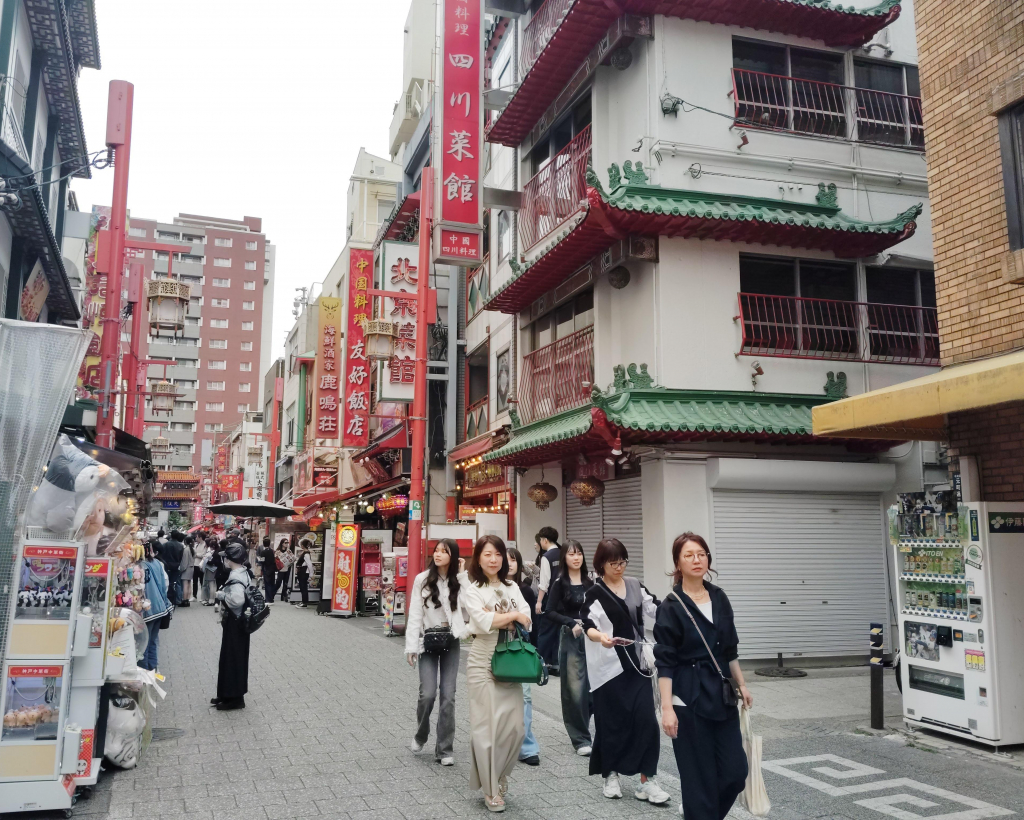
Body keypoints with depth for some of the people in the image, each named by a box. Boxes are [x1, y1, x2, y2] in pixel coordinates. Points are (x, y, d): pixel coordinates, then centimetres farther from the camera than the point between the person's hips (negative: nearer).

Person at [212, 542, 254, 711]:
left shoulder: (235, 577, -22)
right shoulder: (245, 573, 9)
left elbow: (237, 599, -36)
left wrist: (221, 595, -20)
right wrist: (225, 595, 11)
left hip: (234, 622, -10)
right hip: (238, 621, 10)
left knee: (232, 658, 0)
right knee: (235, 658, 17)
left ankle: (235, 698, 9)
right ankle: (229, 694, 28)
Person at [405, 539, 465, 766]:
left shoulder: (459, 582, 0)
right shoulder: (422, 579, -3)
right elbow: (414, 615, -2)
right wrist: (411, 646, -6)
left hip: (451, 642, 1)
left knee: (448, 695, 0)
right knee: (428, 693, -9)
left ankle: (444, 749, 11)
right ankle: (421, 735, 21)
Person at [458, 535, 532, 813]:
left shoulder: (512, 587, 12)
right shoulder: (471, 588, -4)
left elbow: (527, 621, 0)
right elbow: (483, 621, -17)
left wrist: (497, 619, -13)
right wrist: (512, 615, -7)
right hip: (484, 663, -5)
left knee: (515, 727, 3)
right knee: (488, 726, -3)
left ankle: (500, 777, 26)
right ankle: (490, 789, 13)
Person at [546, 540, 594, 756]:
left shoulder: (590, 583, 7)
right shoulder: (560, 583, -1)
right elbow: (550, 612, -5)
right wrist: (571, 623, -15)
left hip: (592, 638, 3)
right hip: (571, 640, -3)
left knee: (594, 687, 4)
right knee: (575, 689, -3)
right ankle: (581, 739, 8)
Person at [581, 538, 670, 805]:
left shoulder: (635, 586, 8)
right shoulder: (594, 593, -6)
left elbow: (657, 610, 15)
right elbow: (588, 624, -19)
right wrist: (599, 637, -39)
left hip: (637, 664, 4)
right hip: (609, 666, -4)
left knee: (645, 720, -3)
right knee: (612, 722, 4)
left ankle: (647, 780, 4)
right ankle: (611, 775, 23)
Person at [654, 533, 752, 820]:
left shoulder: (720, 598, 6)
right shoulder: (671, 607, -10)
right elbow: (665, 663, -12)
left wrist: (741, 685, 13)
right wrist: (667, 707, -17)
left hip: (722, 696, 6)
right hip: (689, 701, -6)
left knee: (735, 771, 7)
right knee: (700, 775, 0)